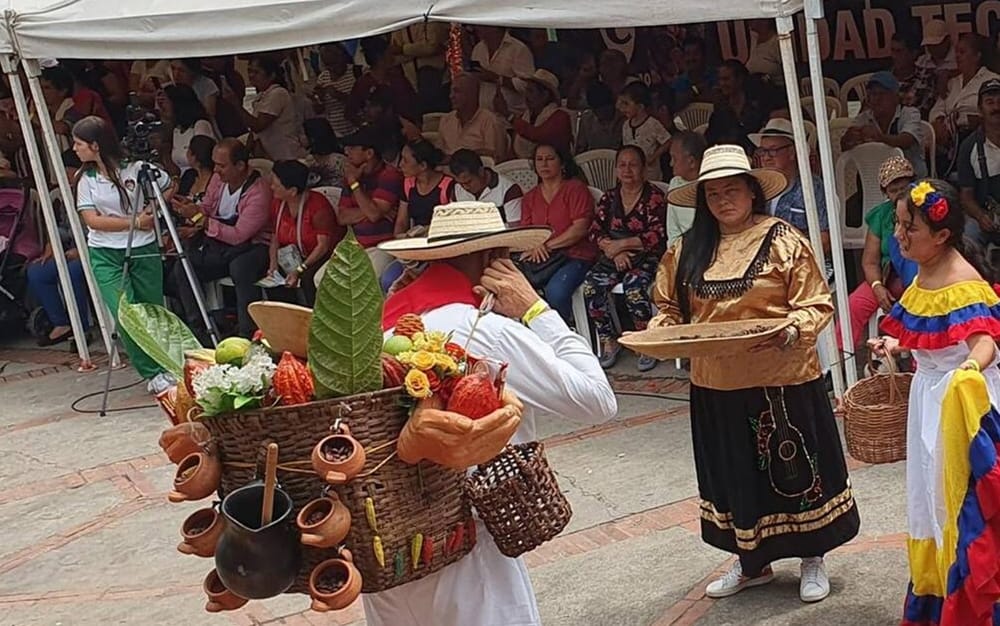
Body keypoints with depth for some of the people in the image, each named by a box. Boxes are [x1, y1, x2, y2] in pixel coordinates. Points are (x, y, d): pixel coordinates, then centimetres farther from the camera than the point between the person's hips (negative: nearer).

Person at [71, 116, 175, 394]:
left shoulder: (137, 169, -5)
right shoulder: (86, 180, 1)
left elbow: (169, 188, 10)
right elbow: (92, 220, -6)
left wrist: (153, 209, -8)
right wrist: (134, 221, -13)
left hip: (144, 250, -1)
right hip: (106, 256, 1)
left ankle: (166, 367, 27)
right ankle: (153, 374, -3)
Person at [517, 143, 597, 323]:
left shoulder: (576, 189, 2)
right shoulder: (530, 197, 20)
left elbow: (580, 229, -8)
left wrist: (547, 245, -11)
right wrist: (534, 247, -10)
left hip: (575, 255, -5)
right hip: (540, 258, 5)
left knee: (556, 291, -35)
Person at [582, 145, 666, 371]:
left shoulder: (654, 197, -2)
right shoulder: (609, 198, 14)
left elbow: (657, 236, -12)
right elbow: (594, 231, 7)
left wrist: (620, 244, -13)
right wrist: (614, 250, -12)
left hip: (646, 257, -4)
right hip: (614, 257, 5)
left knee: (634, 288, -34)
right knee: (591, 285, -23)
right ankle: (608, 342, -11)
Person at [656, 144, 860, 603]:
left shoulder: (782, 240, -7)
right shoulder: (687, 250, 6)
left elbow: (816, 304, -9)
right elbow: (669, 307, 11)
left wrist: (792, 331, -27)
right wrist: (658, 333, -9)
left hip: (781, 379, -4)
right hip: (715, 385, 4)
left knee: (793, 468, 8)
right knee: (733, 472, 15)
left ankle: (812, 560, 28)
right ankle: (751, 563, 32)